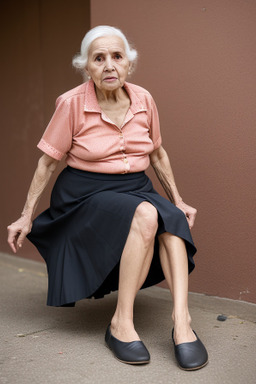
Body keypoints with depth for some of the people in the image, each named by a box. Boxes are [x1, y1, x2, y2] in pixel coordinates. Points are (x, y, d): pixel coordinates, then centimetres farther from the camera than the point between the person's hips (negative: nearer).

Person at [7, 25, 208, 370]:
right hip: (86, 195, -4)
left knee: (171, 218, -29)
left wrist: (177, 200, 14)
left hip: (135, 188, 4)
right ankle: (121, 323, -26)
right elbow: (48, 162, -2)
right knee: (145, 214, -33)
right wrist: (26, 216, 0)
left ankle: (181, 320, -32)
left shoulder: (144, 100, 1)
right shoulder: (71, 103, -9)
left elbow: (158, 154, 14)